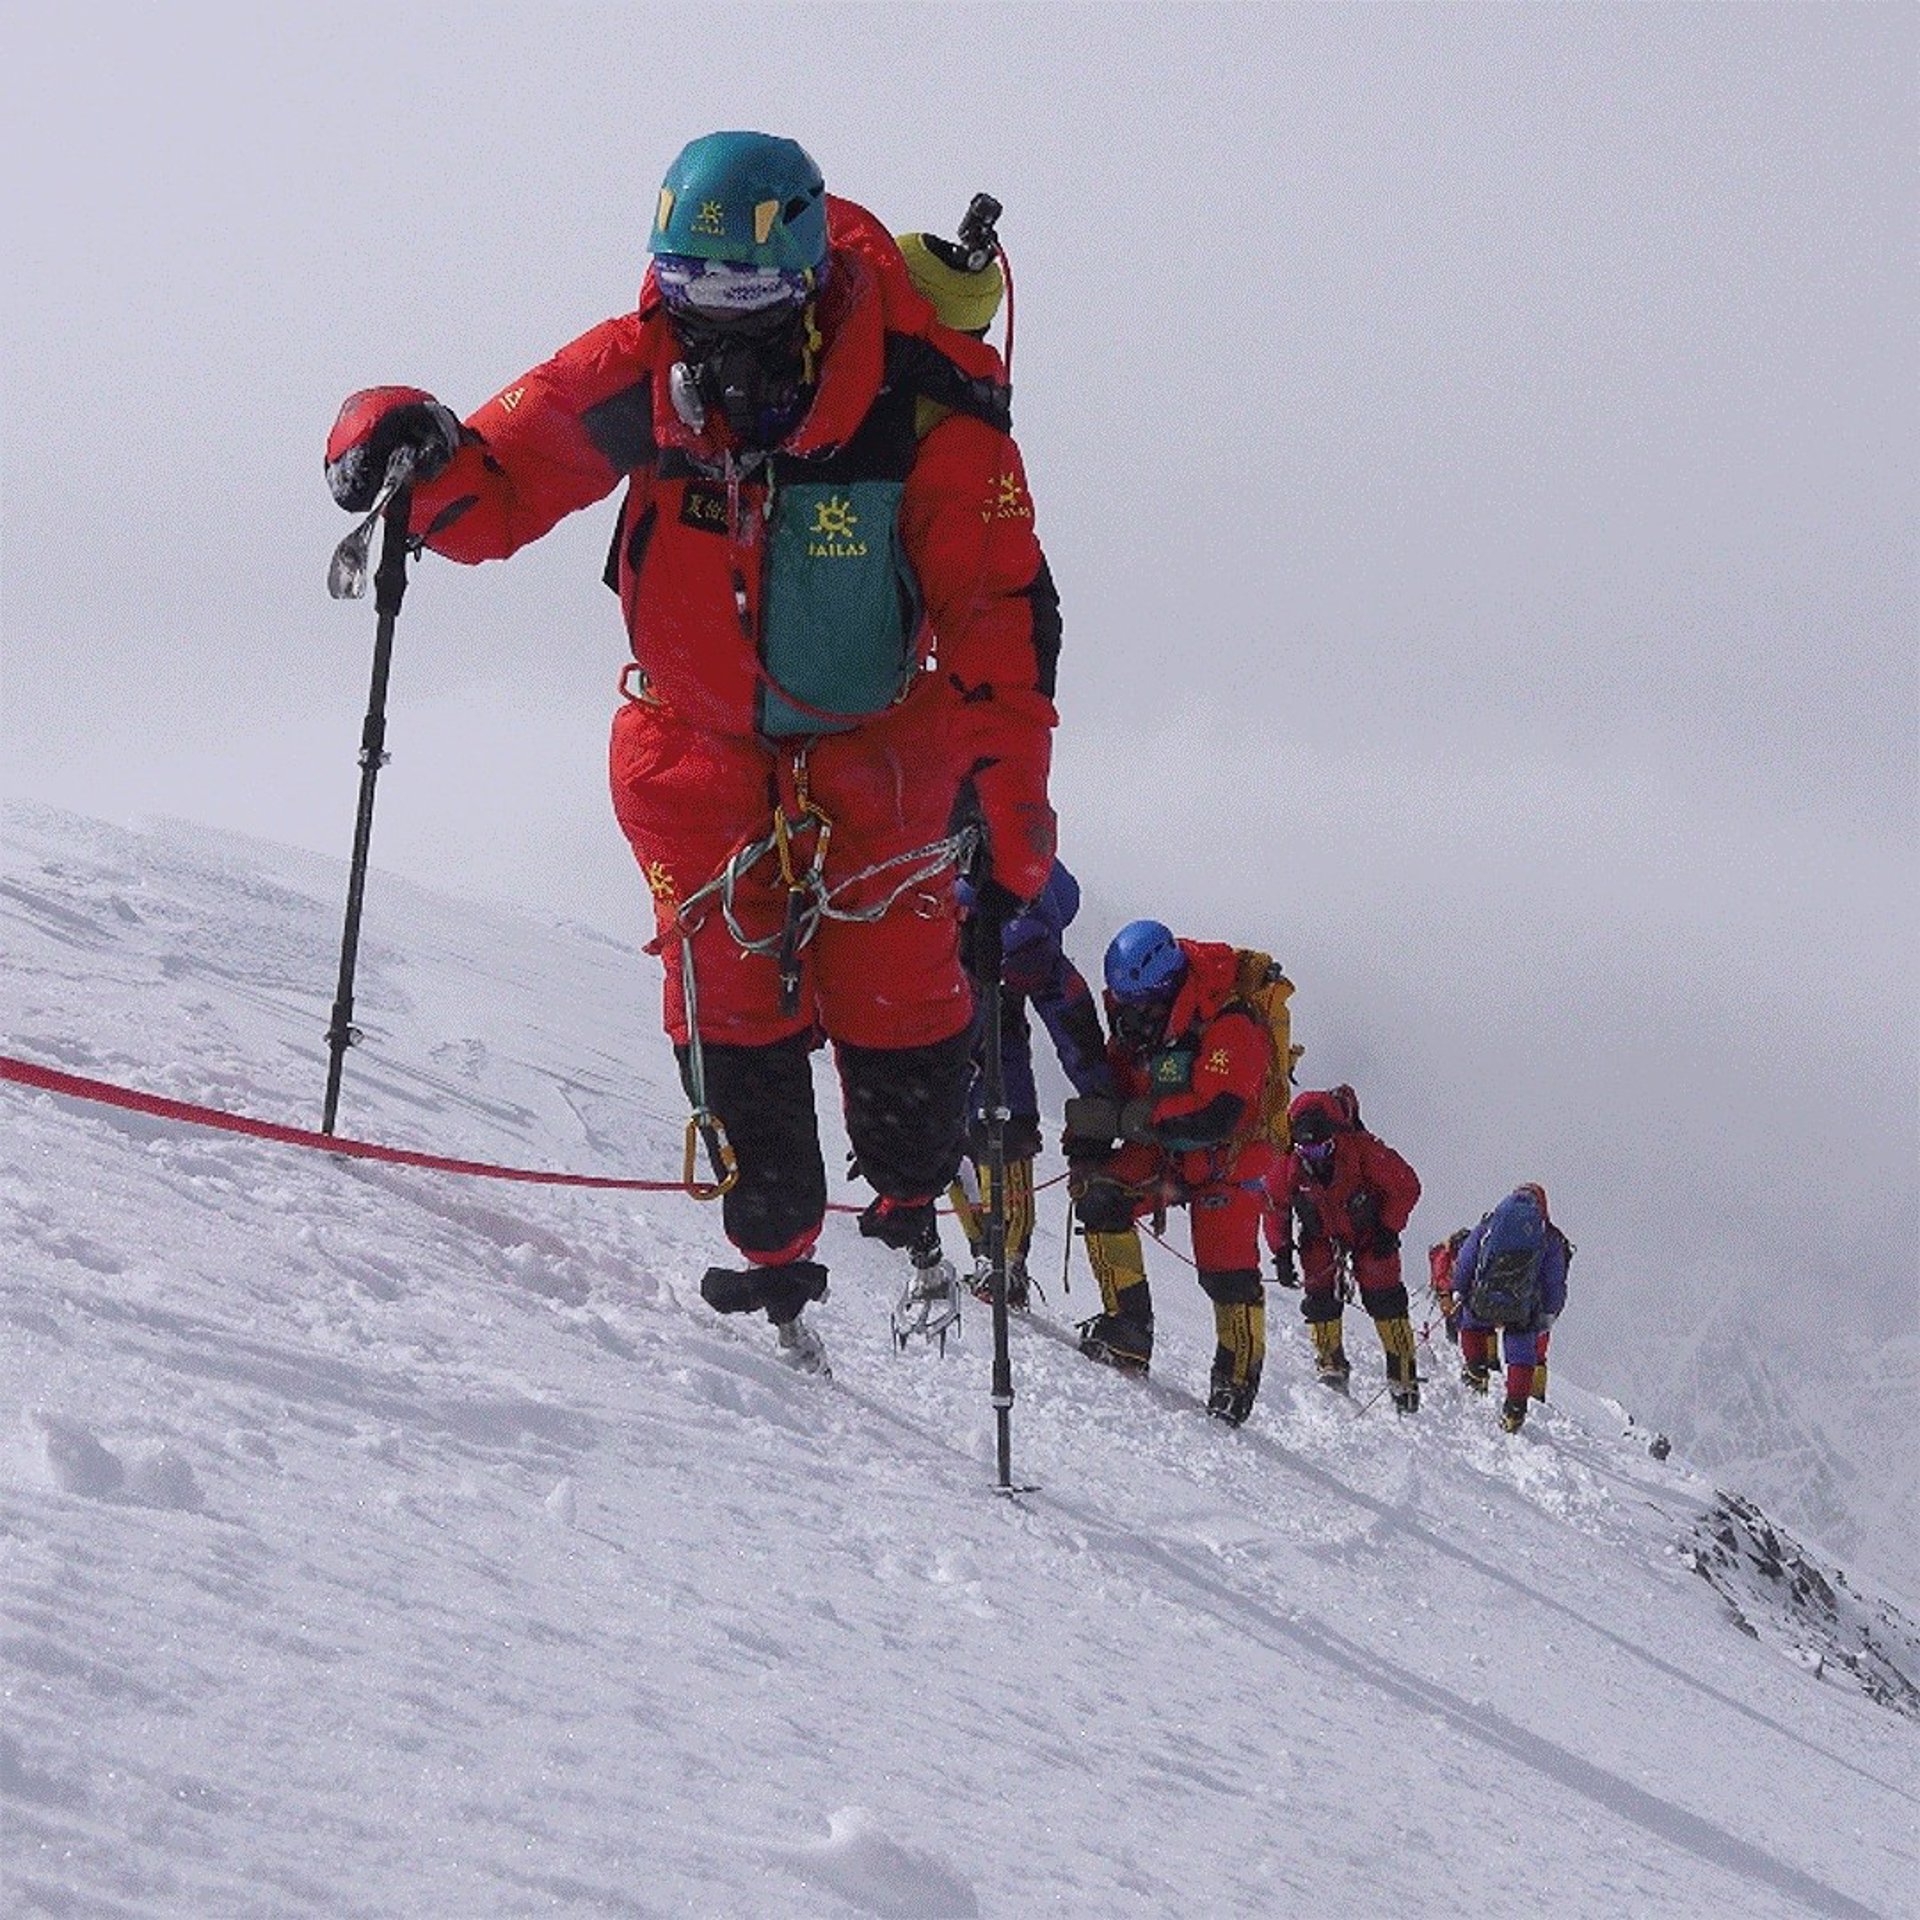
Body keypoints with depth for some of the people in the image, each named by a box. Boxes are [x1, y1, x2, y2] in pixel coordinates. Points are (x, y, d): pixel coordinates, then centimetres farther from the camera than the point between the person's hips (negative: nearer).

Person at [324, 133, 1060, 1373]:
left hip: (874, 741, -2)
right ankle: (776, 1254, 6)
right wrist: (416, 452, -36)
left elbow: (1002, 618, -21)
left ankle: (918, 1209, 19)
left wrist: (1012, 815, -27)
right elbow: (496, 491, -11)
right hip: (699, 739, 2)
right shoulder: (640, 373, -19)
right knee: (730, 995, -8)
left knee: (892, 991, -9)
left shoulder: (925, 404, -25)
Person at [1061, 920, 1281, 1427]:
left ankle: (1236, 1385, 11)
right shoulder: (1134, 1022, -4)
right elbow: (1111, 1085, 7)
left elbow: (1214, 1115, -35)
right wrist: (1085, 1148, -9)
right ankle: (1128, 1330, -14)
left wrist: (1121, 1119, -36)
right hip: (1161, 1153, 6)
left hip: (1226, 1160, -6)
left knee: (1226, 1274, -10)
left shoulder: (1229, 1028, -27)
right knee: (1098, 1197, -19)